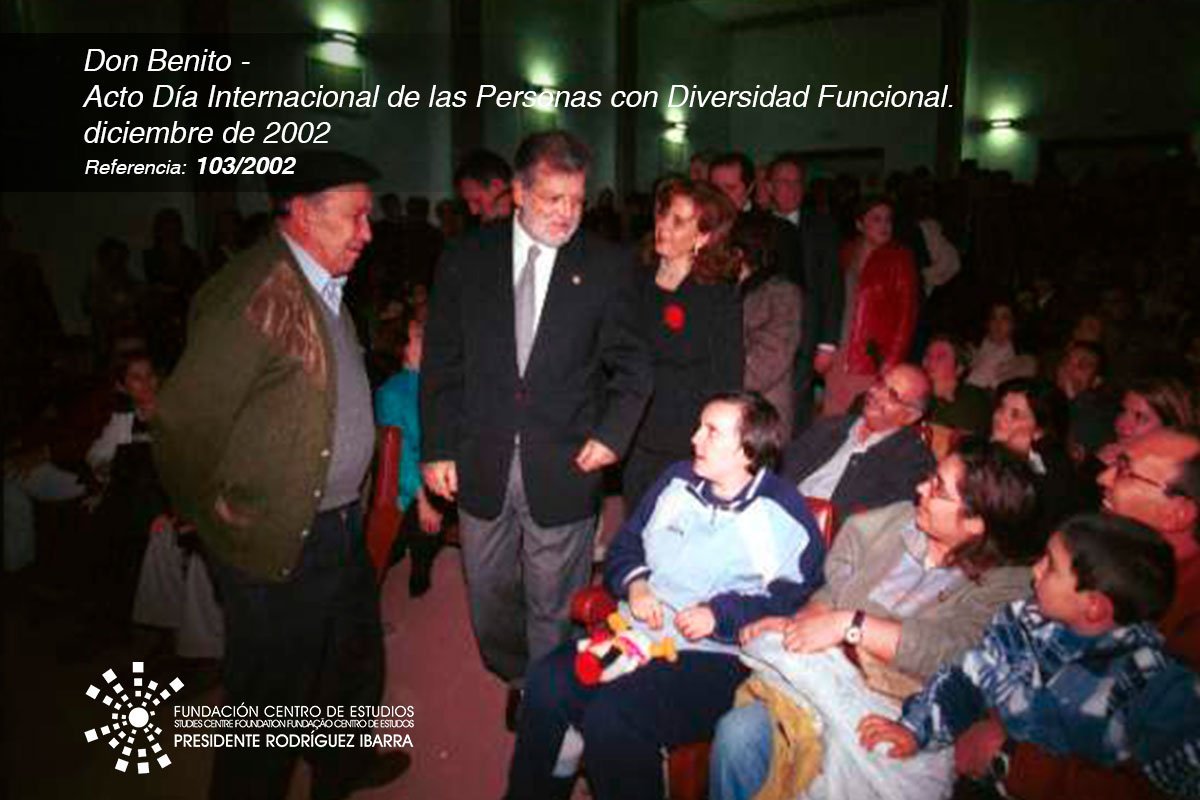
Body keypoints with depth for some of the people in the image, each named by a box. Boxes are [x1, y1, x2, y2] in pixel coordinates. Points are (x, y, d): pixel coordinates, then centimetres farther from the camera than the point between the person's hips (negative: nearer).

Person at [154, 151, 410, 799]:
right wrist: (222, 522, -12)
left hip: (340, 523, 9)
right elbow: (183, 426, -24)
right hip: (279, 545, -9)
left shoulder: (324, 287, 6)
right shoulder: (255, 291, -23)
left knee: (356, 656, 28)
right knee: (272, 698, 11)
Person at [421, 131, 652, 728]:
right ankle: (516, 679, 45)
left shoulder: (607, 267, -2)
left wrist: (613, 434, -11)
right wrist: (438, 448, -1)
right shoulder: (466, 260, 2)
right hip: (482, 464, 2)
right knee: (489, 595, 18)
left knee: (554, 605, 11)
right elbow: (441, 362, 3)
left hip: (563, 469, -2)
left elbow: (631, 365, 2)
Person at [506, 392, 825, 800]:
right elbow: (625, 544, 20)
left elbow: (794, 599, -8)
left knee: (611, 715, -28)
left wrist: (720, 615, -14)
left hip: (715, 655, -5)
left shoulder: (785, 515, -1)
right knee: (546, 683, -18)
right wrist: (635, 584, 1)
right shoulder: (678, 480, 15)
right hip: (637, 630, 6)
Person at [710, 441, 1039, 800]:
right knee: (738, 733, -24)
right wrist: (796, 623, -5)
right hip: (827, 674, 5)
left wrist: (850, 625, -21)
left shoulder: (1005, 586, -4)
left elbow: (951, 653, -19)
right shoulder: (897, 520, 10)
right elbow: (834, 591, 14)